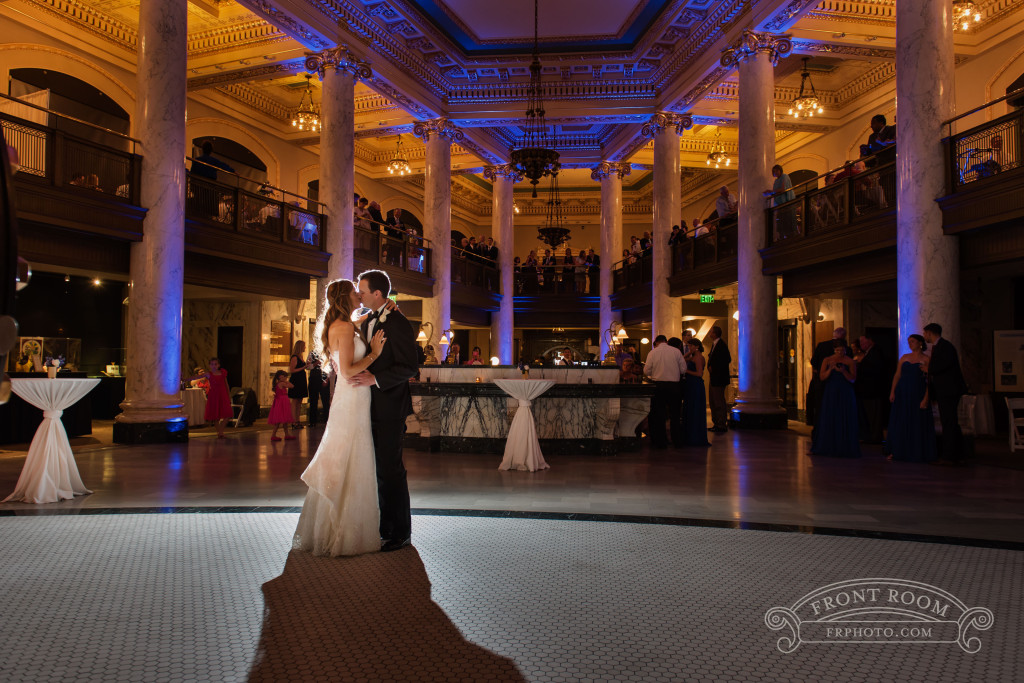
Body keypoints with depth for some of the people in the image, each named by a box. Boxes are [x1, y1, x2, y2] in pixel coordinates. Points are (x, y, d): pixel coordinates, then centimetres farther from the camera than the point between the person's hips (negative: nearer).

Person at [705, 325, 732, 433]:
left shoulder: (721, 345, -15)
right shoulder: (714, 344, 15)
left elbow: (727, 360, -19)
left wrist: (713, 368, -15)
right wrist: (710, 367, 4)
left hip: (719, 378, -10)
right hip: (713, 378, 10)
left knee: (719, 402, -6)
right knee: (712, 401, 14)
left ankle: (722, 425, 0)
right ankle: (716, 423, 22)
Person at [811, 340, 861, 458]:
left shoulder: (850, 361, 2)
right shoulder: (827, 360, 7)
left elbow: (853, 379, -4)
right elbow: (822, 377, -1)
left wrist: (843, 371, -20)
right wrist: (830, 369, -17)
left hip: (845, 394, -2)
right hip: (830, 393, 2)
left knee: (844, 421, -3)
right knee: (828, 420, 2)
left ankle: (844, 449, 1)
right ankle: (829, 447, 10)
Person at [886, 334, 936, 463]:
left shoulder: (926, 359, -3)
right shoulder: (904, 357, 10)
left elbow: (929, 381, -8)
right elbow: (897, 376, 8)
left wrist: (925, 399, -16)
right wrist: (892, 392, -2)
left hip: (917, 394, -4)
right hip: (902, 394, 4)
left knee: (917, 424, 2)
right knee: (899, 423, 8)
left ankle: (916, 453, 12)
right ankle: (896, 452, 16)